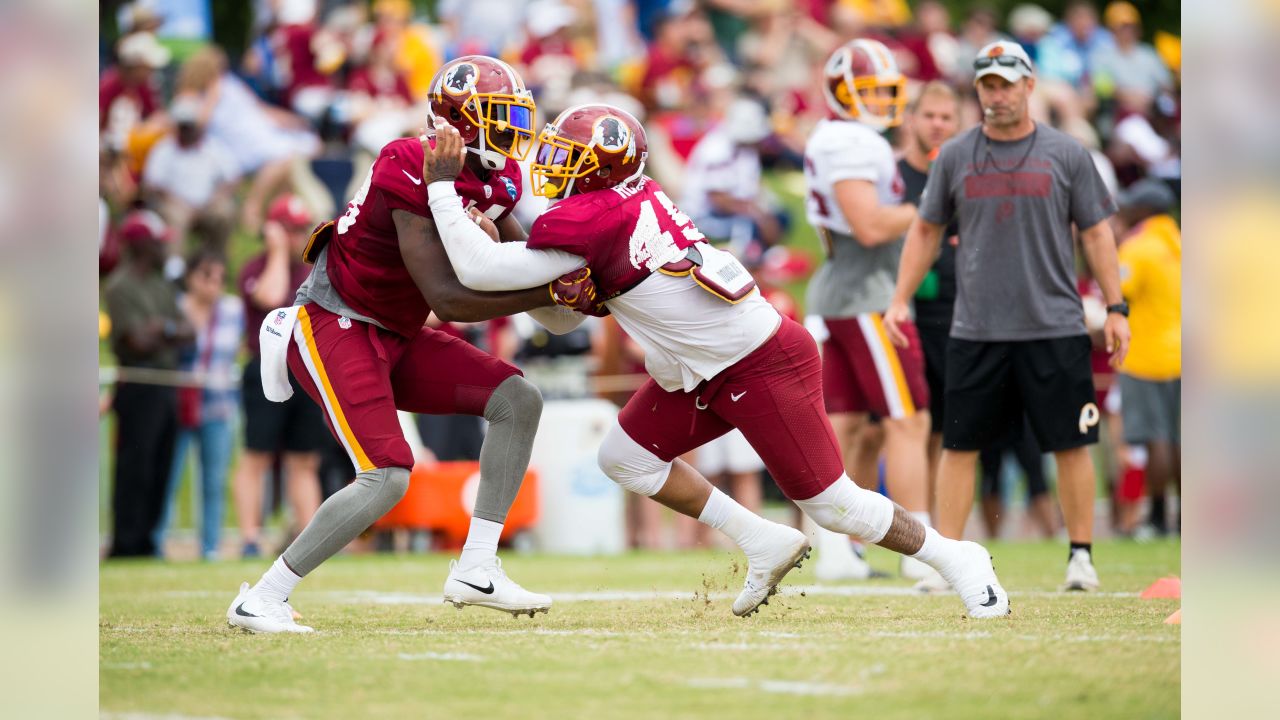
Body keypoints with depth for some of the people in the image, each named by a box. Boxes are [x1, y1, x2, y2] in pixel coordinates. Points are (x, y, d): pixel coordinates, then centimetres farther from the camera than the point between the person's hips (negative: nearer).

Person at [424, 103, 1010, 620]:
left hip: (762, 367, -9)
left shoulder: (590, 221, -21)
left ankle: (952, 557, 17)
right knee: (626, 457, 7)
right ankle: (764, 545, 15)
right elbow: (561, 319, 13)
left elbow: (478, 273, -20)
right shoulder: (627, 201, 7)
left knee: (831, 503, -2)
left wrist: (442, 186, -13)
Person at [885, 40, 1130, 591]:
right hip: (975, 332, 2)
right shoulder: (954, 157, 7)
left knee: (1071, 444, 0)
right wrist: (901, 300, 8)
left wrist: (1114, 307, 0)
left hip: (1055, 329, -1)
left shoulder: (1066, 154, 3)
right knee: (959, 444, 1)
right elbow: (926, 230, 15)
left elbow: (1095, 232, 5)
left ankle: (1081, 556, 10)